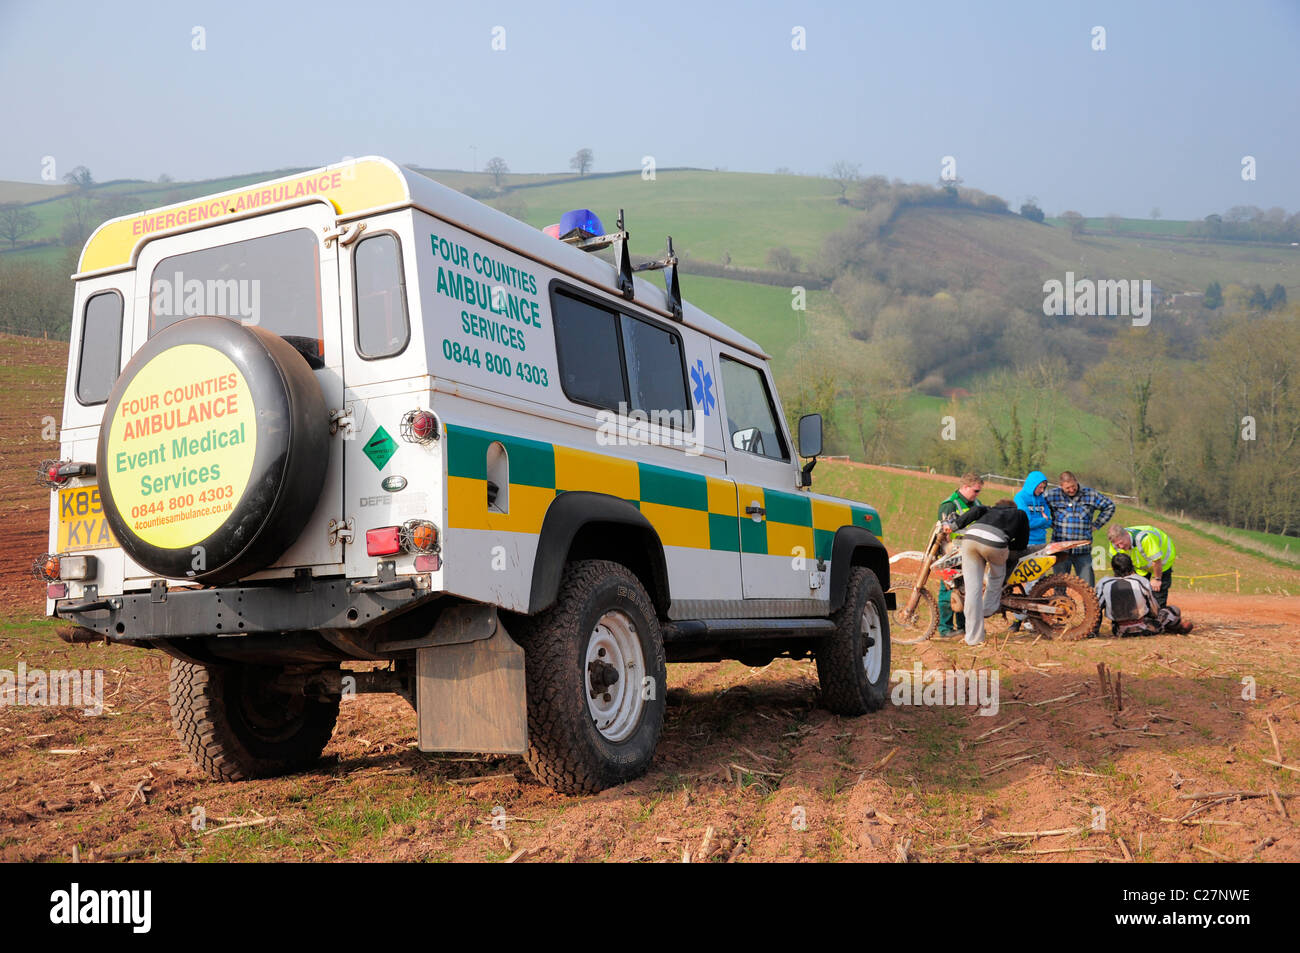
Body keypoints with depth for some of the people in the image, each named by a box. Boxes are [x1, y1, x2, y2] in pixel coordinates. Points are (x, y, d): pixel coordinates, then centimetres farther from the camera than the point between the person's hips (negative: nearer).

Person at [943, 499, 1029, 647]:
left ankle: (974, 638, 5)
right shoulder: (1020, 514, 34)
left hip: (970, 536, 3)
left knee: (973, 589, 4)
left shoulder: (990, 510, 38)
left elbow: (976, 510, 15)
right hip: (995, 542, -3)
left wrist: (955, 525, 8)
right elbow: (1022, 543, 28)